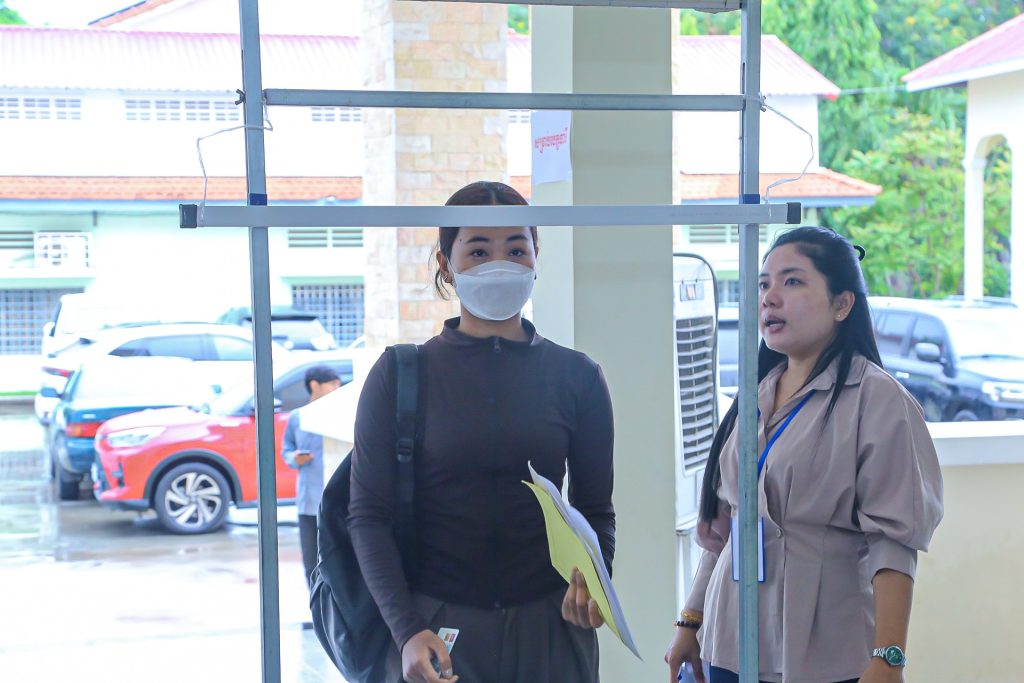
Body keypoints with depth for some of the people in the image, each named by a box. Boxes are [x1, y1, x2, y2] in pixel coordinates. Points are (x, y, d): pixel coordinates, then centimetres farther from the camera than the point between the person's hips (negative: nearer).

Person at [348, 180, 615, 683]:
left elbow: (595, 509, 8)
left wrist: (591, 577, -12)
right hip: (437, 627, -1)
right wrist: (406, 631, -14)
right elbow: (369, 514, -4)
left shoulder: (576, 376, 4)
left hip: (549, 628, 2)